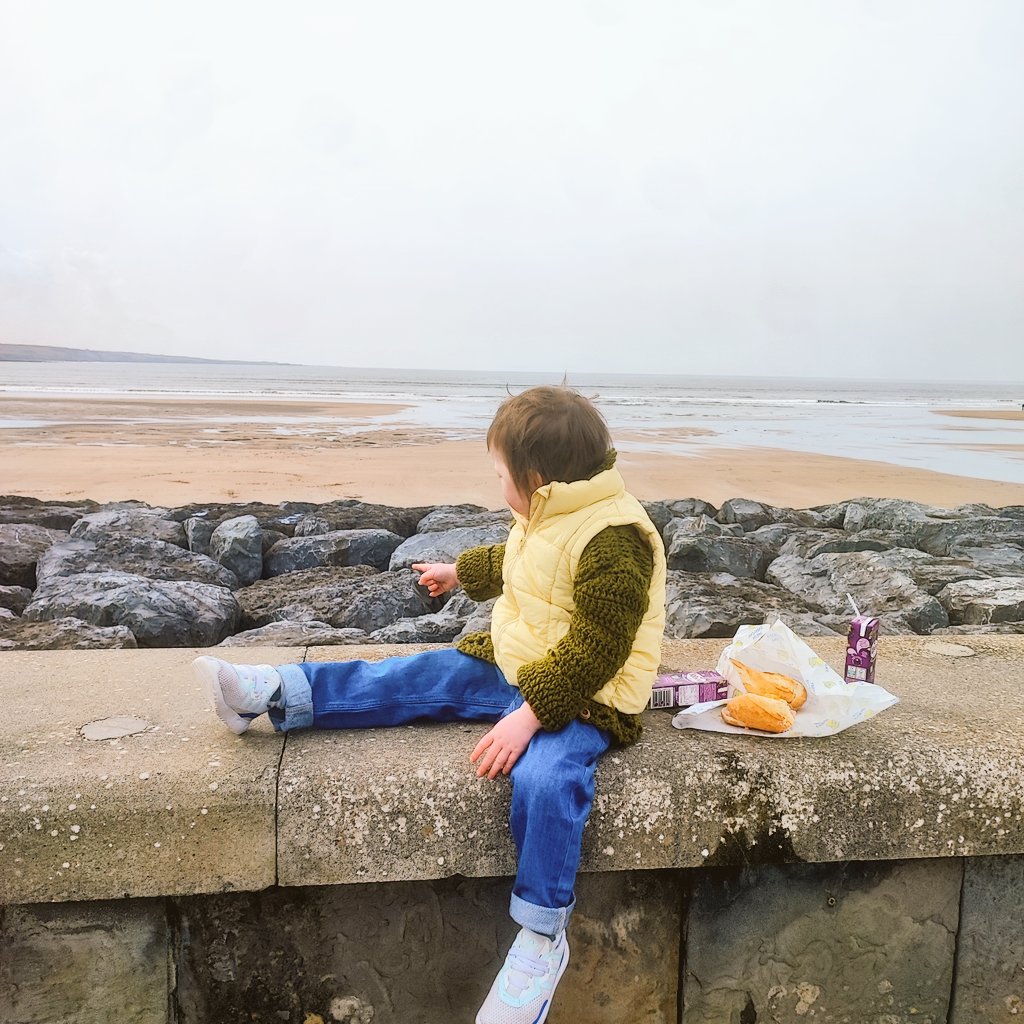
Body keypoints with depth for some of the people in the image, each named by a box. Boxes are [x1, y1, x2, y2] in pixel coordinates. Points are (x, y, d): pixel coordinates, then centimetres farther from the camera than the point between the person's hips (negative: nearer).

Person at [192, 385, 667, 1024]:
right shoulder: (544, 516, 5)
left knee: (543, 778, -32)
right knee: (414, 679, -1)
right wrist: (461, 572, 37)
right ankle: (272, 695, 0)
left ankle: (541, 937, -14)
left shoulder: (614, 539, -24)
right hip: (511, 664, 9)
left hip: (583, 694, -8)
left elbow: (594, 651, -26)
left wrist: (530, 714, -29)